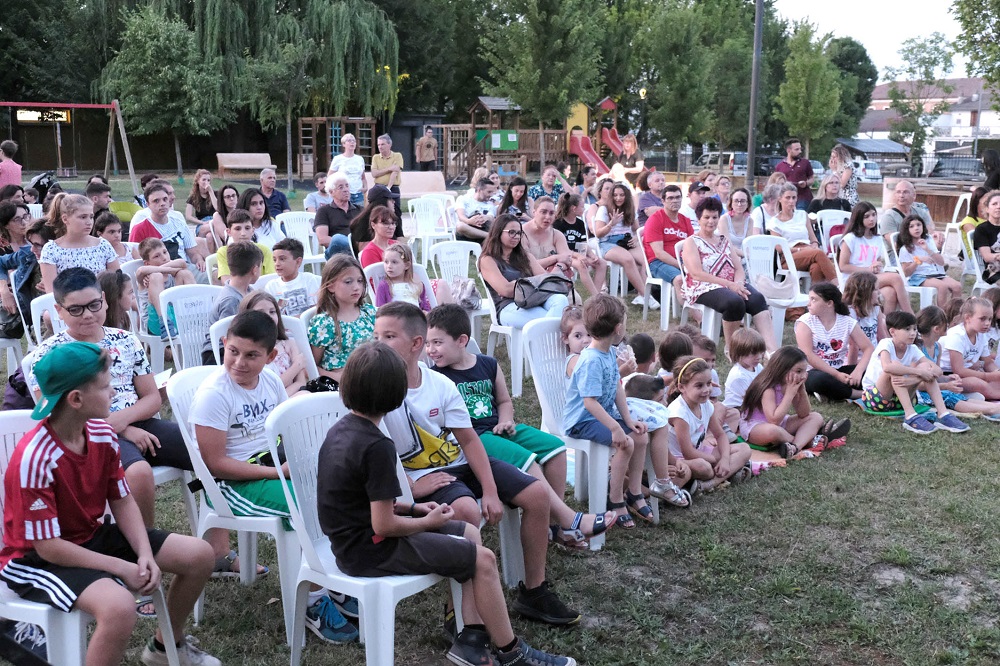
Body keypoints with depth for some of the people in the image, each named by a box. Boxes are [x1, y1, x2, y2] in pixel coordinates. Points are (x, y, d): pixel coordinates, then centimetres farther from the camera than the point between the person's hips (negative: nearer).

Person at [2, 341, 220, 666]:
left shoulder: (103, 434, -7)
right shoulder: (35, 460, -29)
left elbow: (123, 501, 1)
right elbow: (48, 546, -25)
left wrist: (145, 555, -13)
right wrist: (122, 568, -21)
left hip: (91, 535, 8)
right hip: (37, 558, -8)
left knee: (199, 555, 3)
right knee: (119, 607, -37)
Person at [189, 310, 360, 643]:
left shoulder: (270, 380, 2)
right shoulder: (213, 393, -18)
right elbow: (215, 463, -19)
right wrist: (278, 473, -20)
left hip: (271, 464, 7)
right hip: (232, 483, -7)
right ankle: (313, 601, -7)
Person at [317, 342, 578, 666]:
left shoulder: (341, 429, 3)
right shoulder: (377, 446, -26)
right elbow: (384, 525, -25)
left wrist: (413, 508, 8)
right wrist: (429, 521, -8)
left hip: (353, 535, 10)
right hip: (372, 551, -10)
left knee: (470, 534, 14)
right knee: (483, 559, -3)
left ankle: (472, 639, 9)